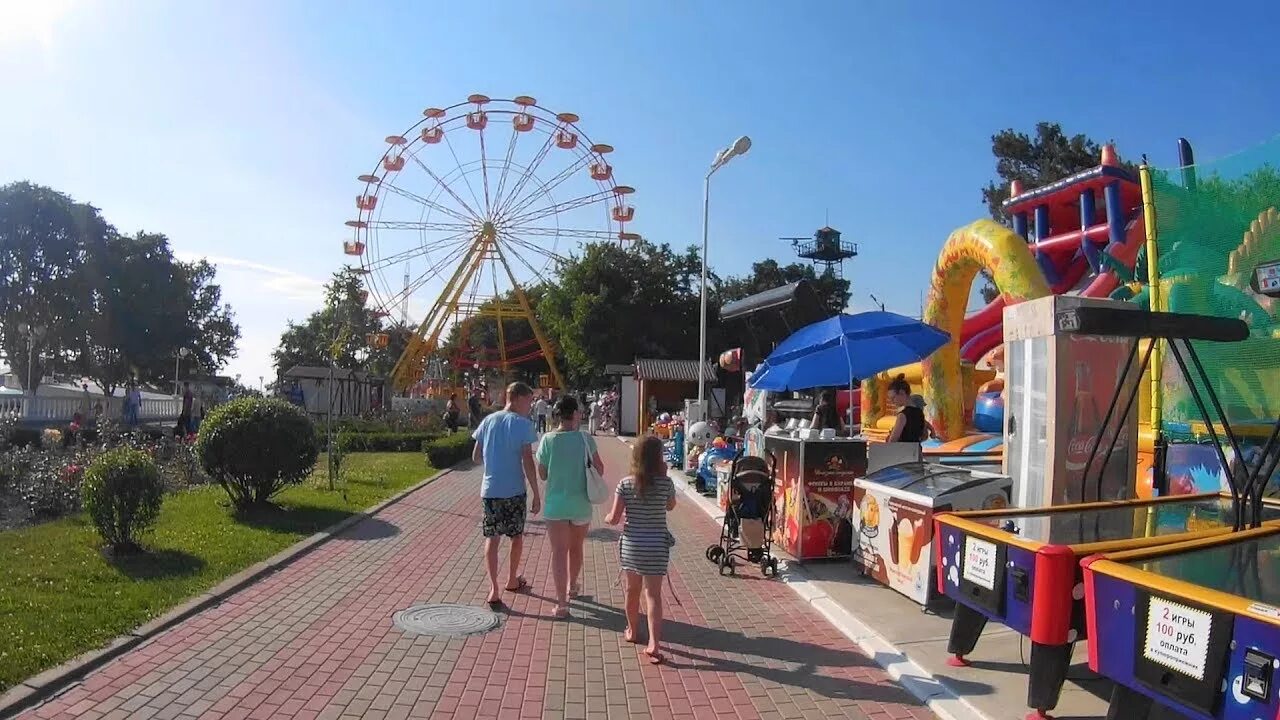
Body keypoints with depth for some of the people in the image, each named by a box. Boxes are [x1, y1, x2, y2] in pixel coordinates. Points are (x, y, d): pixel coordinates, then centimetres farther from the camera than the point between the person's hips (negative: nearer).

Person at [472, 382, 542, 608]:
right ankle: (512, 580, 31)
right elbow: (527, 462, -14)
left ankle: (494, 589, -4)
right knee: (517, 536, 17)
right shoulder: (522, 424, -11)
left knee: (492, 538, 5)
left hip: (490, 489, 3)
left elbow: (476, 457, 9)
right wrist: (536, 494, -9)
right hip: (515, 490, -3)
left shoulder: (488, 421, 5)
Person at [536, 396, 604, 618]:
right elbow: (599, 469, -4)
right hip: (581, 504, 1)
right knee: (576, 548, 21)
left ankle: (562, 603, -4)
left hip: (555, 504, -1)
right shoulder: (585, 439, -9)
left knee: (559, 551, 2)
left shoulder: (548, 440, -9)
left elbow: (542, 475, -2)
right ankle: (572, 586, 42)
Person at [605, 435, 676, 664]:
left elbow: (614, 519, -9)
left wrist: (607, 518, 14)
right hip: (657, 545, -1)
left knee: (632, 589, 19)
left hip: (631, 544, 1)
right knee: (653, 594, 1)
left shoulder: (626, 484, -9)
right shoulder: (666, 483, -10)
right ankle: (654, 644, -6)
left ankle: (632, 631, 38)